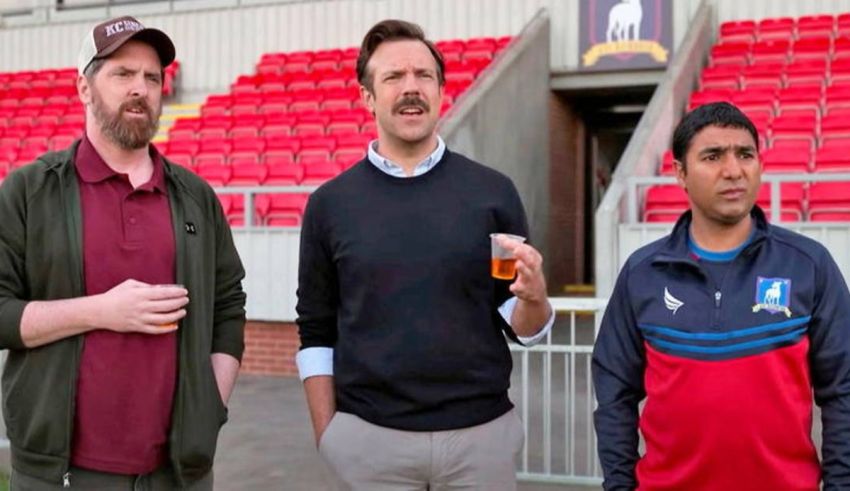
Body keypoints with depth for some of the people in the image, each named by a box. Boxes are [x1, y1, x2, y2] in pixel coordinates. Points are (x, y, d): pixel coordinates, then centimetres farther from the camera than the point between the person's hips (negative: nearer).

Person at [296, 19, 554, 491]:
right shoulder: (330, 204, 1)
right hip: (370, 437, 0)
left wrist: (534, 296, -17)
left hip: (481, 433, 1)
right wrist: (326, 435, 0)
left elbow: (522, 328, 4)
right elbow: (317, 335, 5)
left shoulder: (493, 192, 0)